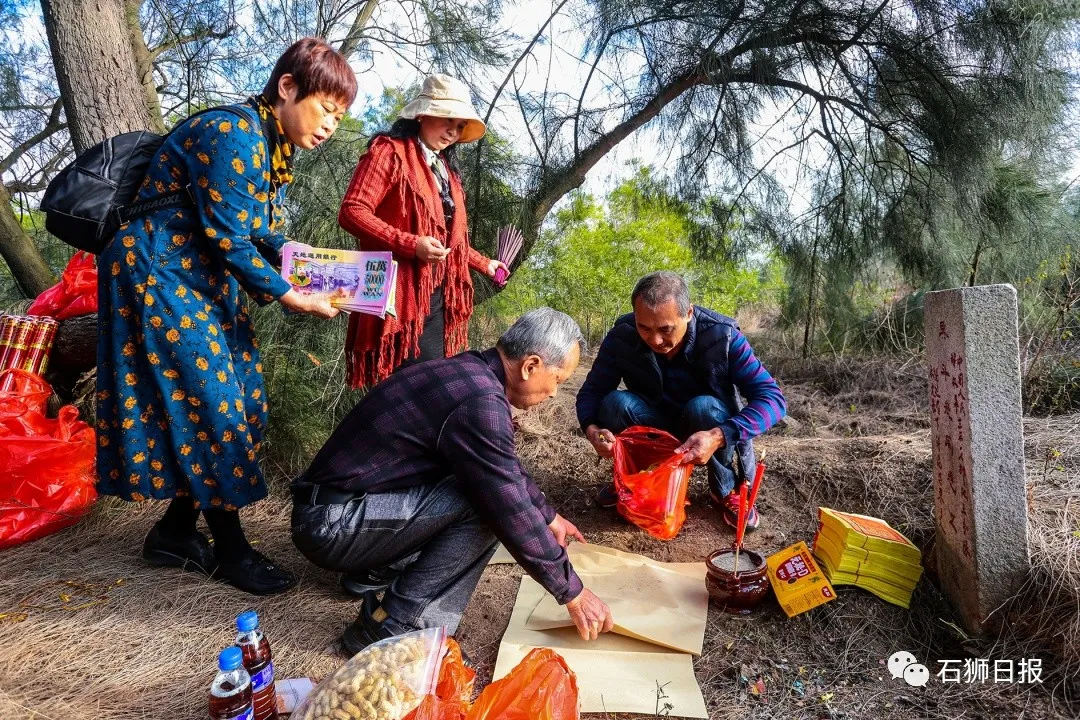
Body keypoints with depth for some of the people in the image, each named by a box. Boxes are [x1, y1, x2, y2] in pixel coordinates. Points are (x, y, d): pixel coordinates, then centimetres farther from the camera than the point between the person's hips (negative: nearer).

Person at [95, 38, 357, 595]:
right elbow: (227, 237, -22)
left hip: (204, 276, 10)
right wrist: (287, 296, -17)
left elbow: (264, 231, 11)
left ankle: (175, 532, 22)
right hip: (160, 272, -9)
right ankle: (230, 549, 8)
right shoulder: (235, 133, -21)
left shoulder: (273, 145, 8)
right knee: (211, 401, -7)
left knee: (238, 395, 8)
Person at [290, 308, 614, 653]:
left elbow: (508, 468, 20)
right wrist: (573, 593, -9)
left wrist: (549, 516, 28)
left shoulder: (470, 372, 4)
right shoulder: (479, 402, -26)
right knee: (486, 503, -20)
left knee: (487, 491, 7)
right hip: (332, 523, -9)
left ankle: (382, 567, 17)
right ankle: (393, 629, -8)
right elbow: (513, 514, -22)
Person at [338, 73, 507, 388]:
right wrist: (412, 245, -22)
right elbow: (352, 211, -13)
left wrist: (483, 264, 31)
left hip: (439, 296, 8)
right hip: (403, 295, -8)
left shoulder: (445, 168, 22)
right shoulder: (389, 151, -3)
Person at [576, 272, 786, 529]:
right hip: (655, 432, 2)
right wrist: (592, 429, -37)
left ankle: (725, 490, -5)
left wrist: (719, 437, -45)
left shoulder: (722, 336, -26)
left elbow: (772, 398, -29)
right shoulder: (622, 336, -21)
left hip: (705, 436, -1)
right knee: (616, 402, -27)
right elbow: (591, 391, -13)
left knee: (704, 407, -34)